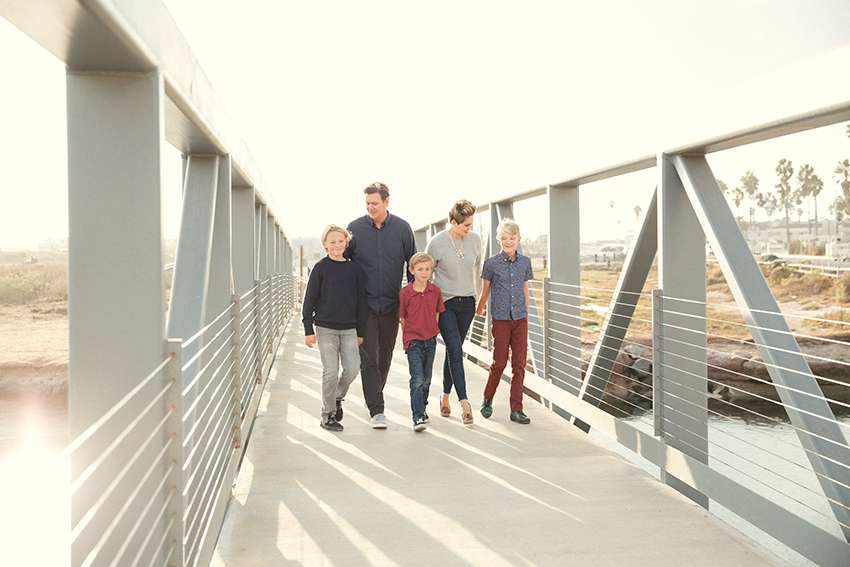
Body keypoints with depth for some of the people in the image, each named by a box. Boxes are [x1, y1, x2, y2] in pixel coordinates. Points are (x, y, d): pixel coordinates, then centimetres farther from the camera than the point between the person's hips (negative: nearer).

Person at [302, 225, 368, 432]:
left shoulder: (354, 268, 7)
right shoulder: (321, 267, -2)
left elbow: (361, 301, 12)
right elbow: (309, 298, -1)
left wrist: (361, 331, 11)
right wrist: (308, 329, -5)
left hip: (348, 328, 3)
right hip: (325, 327, -3)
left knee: (352, 368, -4)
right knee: (330, 371, -2)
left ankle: (337, 397, 24)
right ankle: (328, 414, 11)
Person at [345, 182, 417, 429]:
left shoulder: (402, 228, 1)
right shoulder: (355, 228, -1)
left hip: (391, 303, 2)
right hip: (364, 302, -1)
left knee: (385, 355, 13)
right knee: (368, 357, -9)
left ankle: (375, 396, 35)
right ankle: (377, 410, -7)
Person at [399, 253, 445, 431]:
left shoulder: (436, 291, 1)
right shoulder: (404, 293, -7)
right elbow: (403, 318, 2)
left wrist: (433, 334, 10)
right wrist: (408, 338, 6)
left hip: (430, 341, 4)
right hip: (413, 341, -3)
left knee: (426, 379, 14)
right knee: (417, 379, -11)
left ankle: (422, 408, 34)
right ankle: (417, 418, -11)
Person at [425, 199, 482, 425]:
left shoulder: (475, 239, 1)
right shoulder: (436, 243, -10)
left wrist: (480, 296, 26)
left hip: (467, 303, 4)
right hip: (444, 303, -4)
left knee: (453, 351, 9)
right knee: (455, 350, -13)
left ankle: (445, 397, 25)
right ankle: (464, 402, -15)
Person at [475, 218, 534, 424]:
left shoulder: (525, 262, 5)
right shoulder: (491, 263, -4)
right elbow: (485, 290, 9)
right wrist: (479, 310, 20)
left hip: (520, 319, 3)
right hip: (500, 318, -3)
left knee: (519, 363, 1)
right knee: (499, 362, 1)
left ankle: (516, 409, 7)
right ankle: (487, 399, 24)